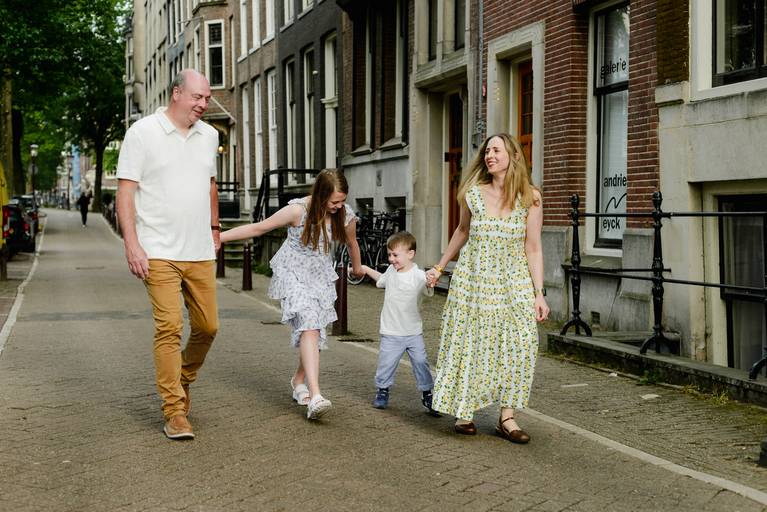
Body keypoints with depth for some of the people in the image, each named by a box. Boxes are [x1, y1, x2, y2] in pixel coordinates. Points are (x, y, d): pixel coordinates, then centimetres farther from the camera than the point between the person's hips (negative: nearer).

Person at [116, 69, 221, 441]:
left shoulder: (208, 135, 12)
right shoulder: (142, 132, -4)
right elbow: (125, 191, -7)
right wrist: (132, 244, -15)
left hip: (200, 252, 6)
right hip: (160, 253, -5)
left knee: (207, 327, 7)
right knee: (169, 327, -10)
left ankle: (182, 380, 33)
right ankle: (174, 411, -3)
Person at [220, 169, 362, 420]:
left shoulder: (346, 216, -10)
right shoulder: (298, 210, -22)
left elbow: (351, 242, 13)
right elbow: (258, 228, -14)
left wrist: (357, 268, 30)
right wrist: (219, 237, -15)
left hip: (320, 275, 5)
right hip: (293, 272, -5)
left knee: (315, 331, 5)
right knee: (309, 326, -22)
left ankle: (299, 380, 33)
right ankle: (315, 396, -32)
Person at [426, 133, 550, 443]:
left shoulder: (530, 198, -4)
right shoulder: (472, 194, -1)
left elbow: (533, 249, -2)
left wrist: (539, 294, -4)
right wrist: (440, 267, 22)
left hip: (513, 283, 0)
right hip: (473, 279, 1)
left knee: (519, 342, -8)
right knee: (468, 343, 3)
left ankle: (507, 418, 2)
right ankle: (464, 410, 18)